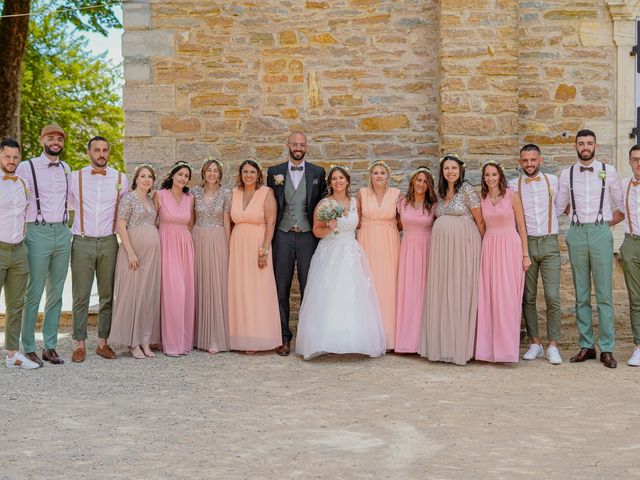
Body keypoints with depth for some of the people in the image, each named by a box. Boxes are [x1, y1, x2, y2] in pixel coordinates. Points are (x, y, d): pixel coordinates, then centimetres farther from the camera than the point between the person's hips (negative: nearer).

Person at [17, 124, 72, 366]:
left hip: (62, 232, 5)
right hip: (38, 232, -5)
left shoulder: (66, 169, 14)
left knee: (56, 293, 7)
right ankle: (28, 349, 3)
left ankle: (50, 346, 14)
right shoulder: (27, 167, -2)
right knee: (34, 293, -4)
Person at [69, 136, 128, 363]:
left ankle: (103, 342, 13)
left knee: (108, 295, 4)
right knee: (80, 296, -1)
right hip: (83, 242, -1)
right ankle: (80, 344, 6)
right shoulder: (75, 177, 4)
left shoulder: (120, 179, 7)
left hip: (108, 242, 2)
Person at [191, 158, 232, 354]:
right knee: (199, 285, 3)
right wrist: (190, 242, 6)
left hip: (218, 242, -2)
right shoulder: (195, 192, 6)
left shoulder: (226, 193, 1)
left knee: (217, 286, -4)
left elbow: (227, 222, 2)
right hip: (198, 240, 2)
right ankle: (199, 335, 11)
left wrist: (227, 246, 1)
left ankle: (216, 338, 0)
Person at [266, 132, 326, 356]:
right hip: (283, 236, 1)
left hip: (308, 236, -1)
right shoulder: (274, 172, 7)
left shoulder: (317, 172, 6)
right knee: (281, 288, 3)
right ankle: (284, 337, 10)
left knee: (309, 287, 2)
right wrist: (268, 237, 3)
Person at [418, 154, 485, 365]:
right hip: (441, 246, 6)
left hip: (463, 245, -6)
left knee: (460, 292, -3)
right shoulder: (440, 192, 14)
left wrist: (484, 245, -1)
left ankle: (461, 346, 4)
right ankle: (442, 345, 12)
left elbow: (480, 221, -3)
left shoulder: (467, 190, -5)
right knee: (441, 294, 5)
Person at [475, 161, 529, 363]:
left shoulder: (512, 195, 0)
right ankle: (490, 346, 8)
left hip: (510, 247, -3)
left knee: (507, 298, -4)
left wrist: (525, 254, -2)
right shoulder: (481, 198, 10)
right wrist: (484, 247, 7)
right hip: (488, 247, 3)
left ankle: (507, 348, 2)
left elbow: (521, 225, 1)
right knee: (488, 298, 1)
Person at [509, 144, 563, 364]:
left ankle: (553, 346, -1)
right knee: (528, 297, 4)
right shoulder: (513, 185, 4)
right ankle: (535, 344, 13)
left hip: (549, 243, 0)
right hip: (525, 244, 1)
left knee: (553, 297, -8)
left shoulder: (553, 181, 6)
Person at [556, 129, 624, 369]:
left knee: (604, 294, -4)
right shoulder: (567, 174, 9)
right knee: (581, 295, 5)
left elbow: (621, 207, 12)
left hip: (601, 234, -2)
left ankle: (607, 349, -1)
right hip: (576, 234, 2)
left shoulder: (608, 171, 6)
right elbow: (559, 207, 14)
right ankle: (586, 346, 11)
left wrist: (605, 223, 8)